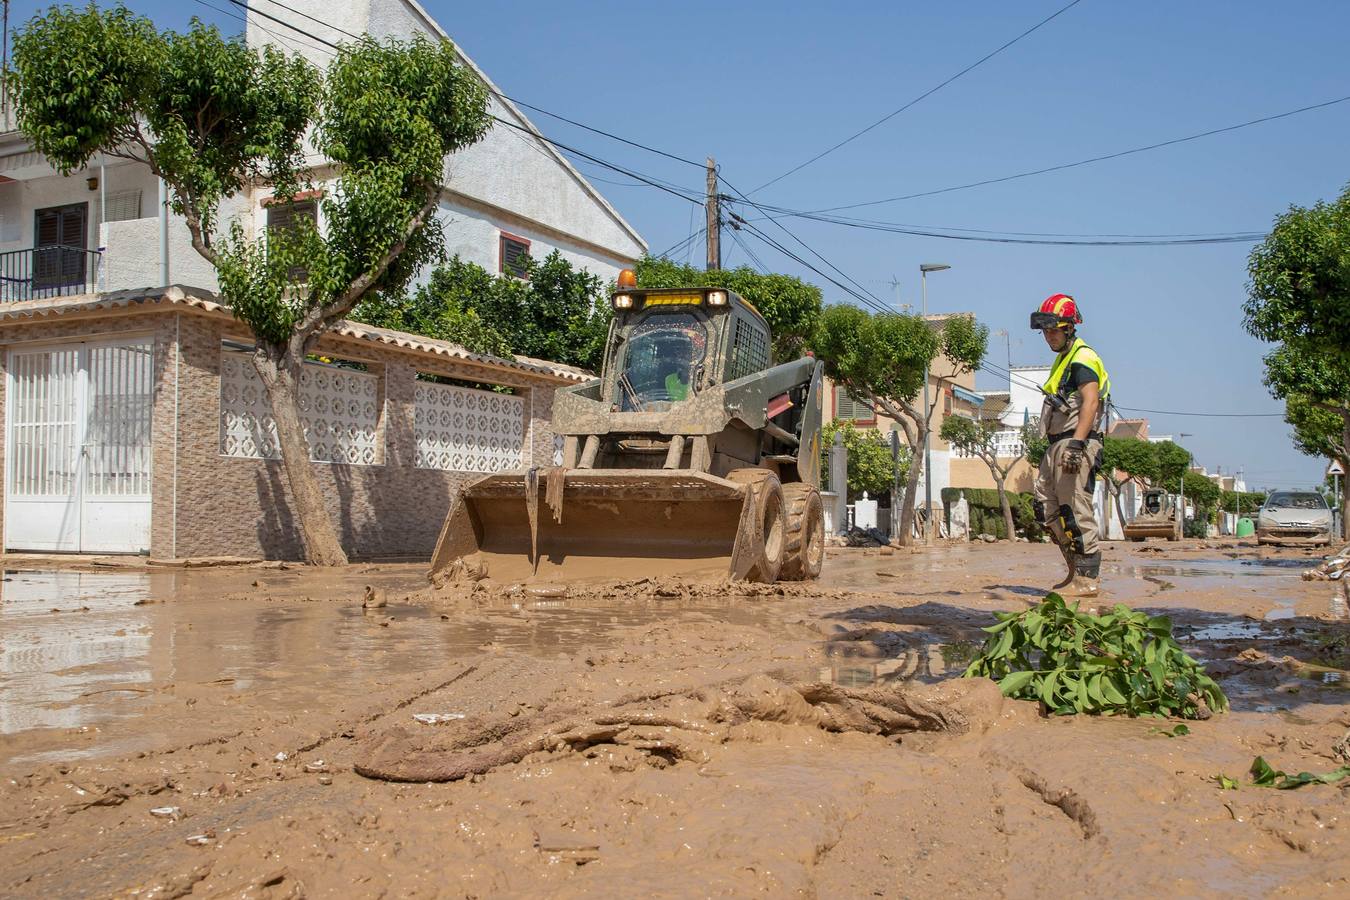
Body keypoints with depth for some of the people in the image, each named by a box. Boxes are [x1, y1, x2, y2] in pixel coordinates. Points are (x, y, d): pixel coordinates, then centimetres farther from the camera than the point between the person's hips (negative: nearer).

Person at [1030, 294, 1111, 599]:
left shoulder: (1083, 357, -9)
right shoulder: (1063, 359, 22)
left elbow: (1090, 402, -21)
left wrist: (1077, 443, -30)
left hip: (1077, 442, -11)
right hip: (1058, 444, 11)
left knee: (1076, 511, -9)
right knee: (1046, 507, 11)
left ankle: (1087, 579, -4)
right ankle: (1078, 569, 17)